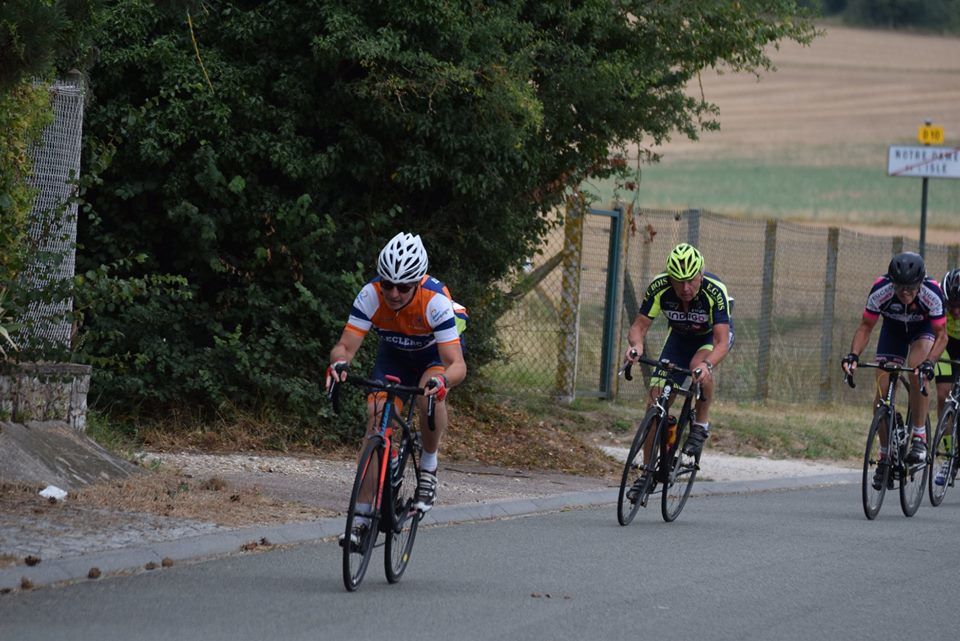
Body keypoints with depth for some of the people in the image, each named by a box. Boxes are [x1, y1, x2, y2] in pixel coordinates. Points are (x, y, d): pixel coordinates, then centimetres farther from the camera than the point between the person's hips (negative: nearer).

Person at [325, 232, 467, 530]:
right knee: (376, 415, -15)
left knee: (430, 395, -34)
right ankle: (363, 514, -10)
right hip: (394, 352, 3)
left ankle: (429, 466, -8)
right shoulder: (371, 295, -30)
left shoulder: (436, 301, -37)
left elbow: (458, 365, -41)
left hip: (436, 352, -3)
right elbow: (345, 346, -30)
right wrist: (339, 363, -54)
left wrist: (442, 380, -63)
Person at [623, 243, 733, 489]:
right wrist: (636, 344, -47)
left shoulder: (715, 291, -36)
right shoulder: (659, 287, -29)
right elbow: (639, 325, -24)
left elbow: (722, 342, -41)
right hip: (680, 337, 3)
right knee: (656, 399, -10)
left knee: (699, 365, -37)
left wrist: (707, 364, -61)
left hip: (713, 336, -3)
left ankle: (702, 423, -12)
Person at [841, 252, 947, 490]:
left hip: (923, 329, -2)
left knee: (918, 373, -33)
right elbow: (865, 327, -19)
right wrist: (853, 355, -35)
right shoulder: (880, 291, -32)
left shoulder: (932, 294, -36)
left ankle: (918, 437, -19)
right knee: (882, 395, -11)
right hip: (893, 329, 2)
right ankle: (885, 456, 5)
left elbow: (942, 335, -28)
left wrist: (929, 362, -45)